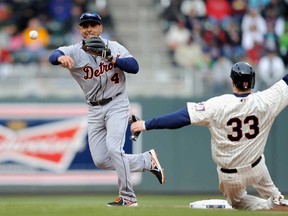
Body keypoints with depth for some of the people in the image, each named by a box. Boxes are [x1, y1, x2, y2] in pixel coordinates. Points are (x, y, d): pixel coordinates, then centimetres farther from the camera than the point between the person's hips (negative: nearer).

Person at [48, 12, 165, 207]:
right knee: (100, 160, 1)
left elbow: (134, 67, -15)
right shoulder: (75, 51, -4)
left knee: (113, 148, -22)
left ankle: (128, 197, -12)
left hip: (117, 104, -4)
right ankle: (147, 160, 19)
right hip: (94, 109, 4)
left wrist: (113, 59, -32)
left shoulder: (113, 47, -3)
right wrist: (61, 58, -49)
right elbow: (53, 56, -24)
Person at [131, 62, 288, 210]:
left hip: (229, 177, -3)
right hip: (256, 169, 3)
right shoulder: (265, 101, -17)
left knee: (237, 202, 27)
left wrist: (147, 124, -19)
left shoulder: (218, 105, -23)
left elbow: (183, 116, -23)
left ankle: (271, 204, 1)